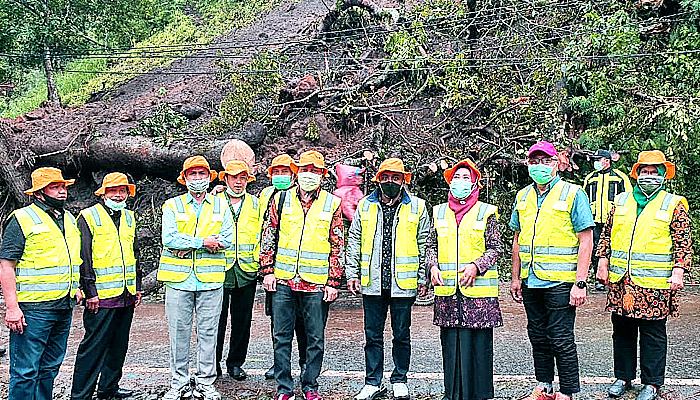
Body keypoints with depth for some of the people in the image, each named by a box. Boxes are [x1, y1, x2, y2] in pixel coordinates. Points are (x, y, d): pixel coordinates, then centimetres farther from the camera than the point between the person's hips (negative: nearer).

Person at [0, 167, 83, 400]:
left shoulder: (69, 219, 16)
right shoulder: (22, 219, -6)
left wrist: (75, 288, 15)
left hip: (64, 307, 7)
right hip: (32, 308, -7)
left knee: (50, 368, 14)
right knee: (25, 371, -4)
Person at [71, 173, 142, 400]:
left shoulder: (129, 217, 16)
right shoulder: (89, 217, -5)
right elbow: (84, 257, -10)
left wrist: (137, 286, 18)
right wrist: (90, 291, -14)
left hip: (126, 295, 7)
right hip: (101, 295, -7)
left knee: (119, 345, 13)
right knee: (94, 345, -6)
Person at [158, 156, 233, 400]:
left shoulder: (220, 206, 10)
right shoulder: (172, 206, 7)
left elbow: (227, 239, -4)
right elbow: (169, 239, -8)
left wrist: (188, 245, -12)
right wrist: (202, 242, -13)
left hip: (210, 279, 1)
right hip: (179, 278, -1)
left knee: (208, 332, 5)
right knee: (179, 332, 4)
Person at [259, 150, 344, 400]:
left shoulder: (332, 204, 3)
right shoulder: (281, 199, 6)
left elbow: (338, 246, 3)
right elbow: (268, 238, 10)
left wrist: (333, 282, -2)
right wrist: (267, 271, 2)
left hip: (317, 284, -1)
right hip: (283, 280, 1)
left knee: (315, 339, 7)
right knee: (281, 336, 7)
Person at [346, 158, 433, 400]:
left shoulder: (417, 207, 3)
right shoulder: (364, 206, 8)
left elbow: (425, 244, 5)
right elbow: (354, 242, 11)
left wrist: (422, 278, 1)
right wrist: (353, 274, 5)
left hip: (403, 283, -2)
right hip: (372, 283, 2)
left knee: (401, 335, 9)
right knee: (373, 335, 8)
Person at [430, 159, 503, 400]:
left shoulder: (486, 212, 3)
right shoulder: (439, 212, 13)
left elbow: (495, 248, 1)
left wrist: (476, 266, -14)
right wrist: (433, 267, -1)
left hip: (478, 289, -3)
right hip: (446, 290, 3)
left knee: (478, 341, 0)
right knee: (450, 341, 6)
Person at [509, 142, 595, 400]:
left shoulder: (573, 194, -5)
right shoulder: (523, 197, 12)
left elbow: (586, 241, -9)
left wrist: (580, 282, -15)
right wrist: (516, 278, 14)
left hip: (560, 282, -6)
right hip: (531, 282, 6)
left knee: (561, 340, -1)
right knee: (538, 337, 15)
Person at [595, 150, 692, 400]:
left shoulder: (673, 205, 2)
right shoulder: (621, 201, 12)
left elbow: (683, 242, -1)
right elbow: (606, 234, 16)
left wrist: (678, 271, -11)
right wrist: (603, 263, 8)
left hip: (655, 283, -3)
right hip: (620, 281, 4)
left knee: (652, 333, 3)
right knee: (622, 331, 11)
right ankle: (623, 377, 24)